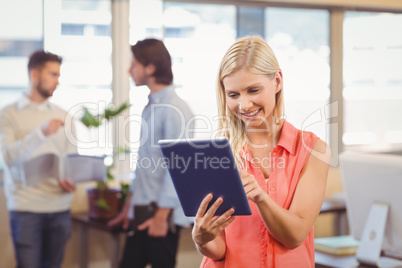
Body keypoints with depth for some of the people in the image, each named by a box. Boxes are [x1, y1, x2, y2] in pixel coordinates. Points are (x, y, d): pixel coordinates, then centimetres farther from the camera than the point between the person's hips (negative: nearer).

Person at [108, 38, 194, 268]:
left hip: (163, 215, -8)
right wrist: (129, 206, 21)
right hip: (142, 213, 8)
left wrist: (162, 215, -18)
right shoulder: (151, 107, 13)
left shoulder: (175, 109, -14)